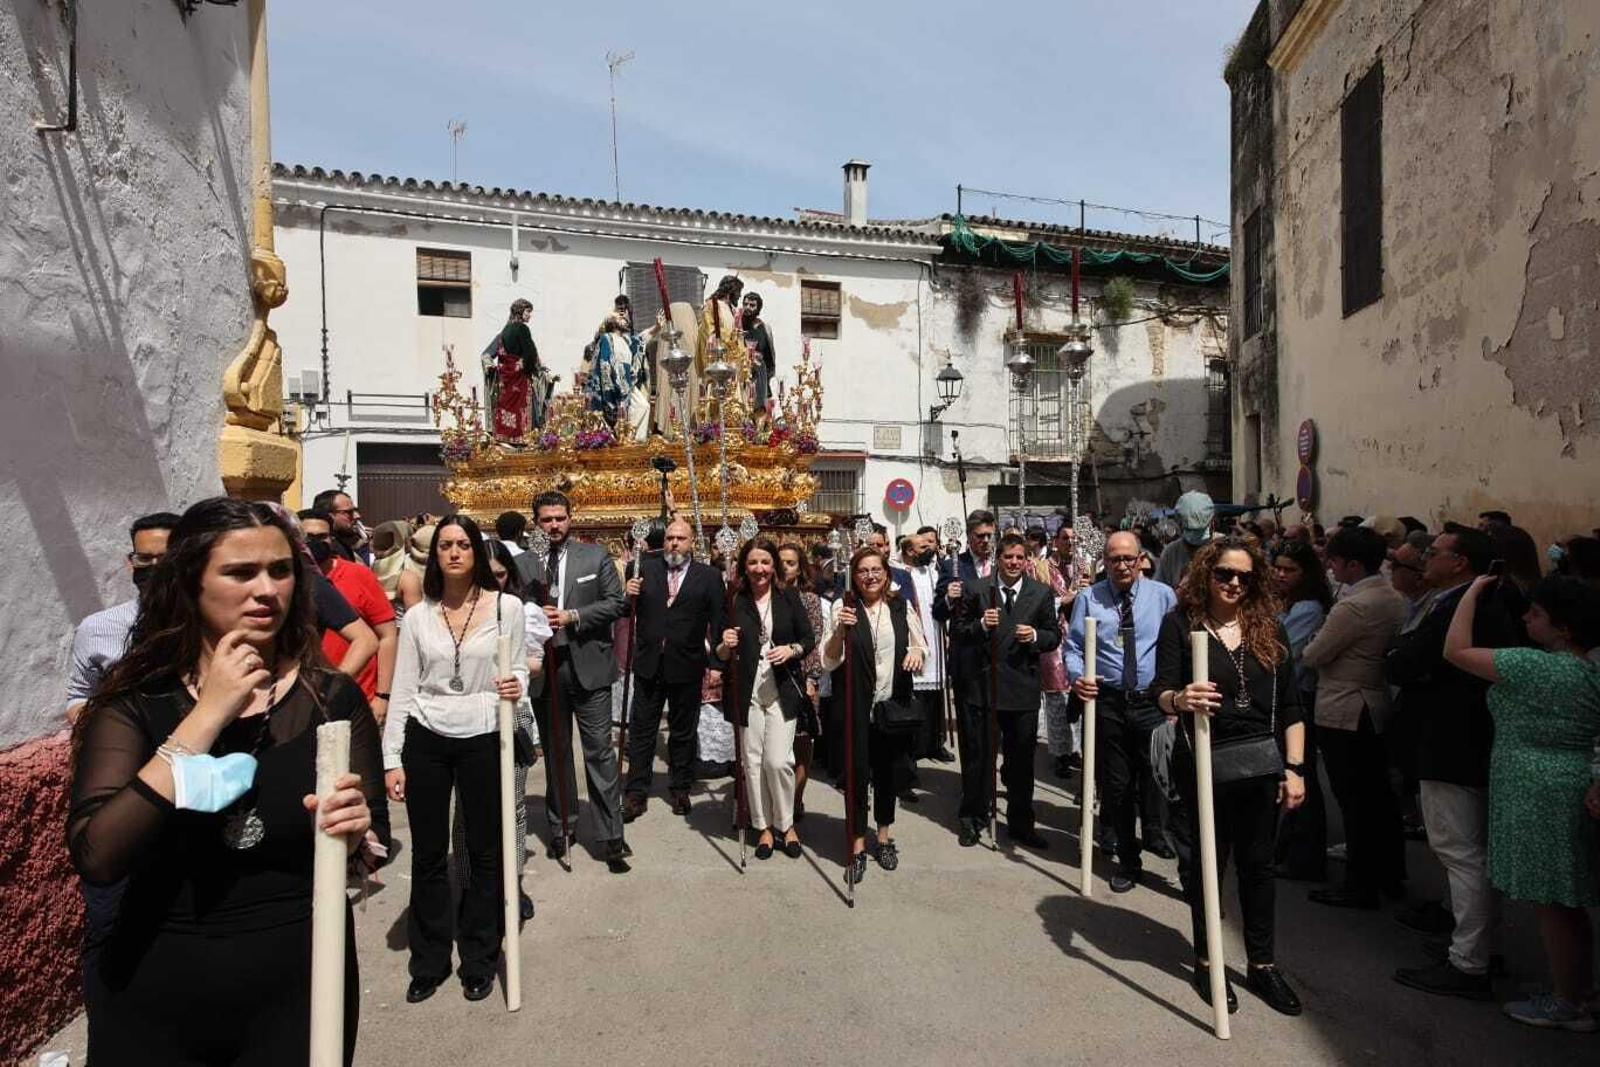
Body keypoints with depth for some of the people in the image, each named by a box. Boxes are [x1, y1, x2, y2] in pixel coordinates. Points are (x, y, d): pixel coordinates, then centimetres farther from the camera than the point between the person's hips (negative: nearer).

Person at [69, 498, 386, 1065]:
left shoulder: (333, 698, -9)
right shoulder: (133, 700, -9)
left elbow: (373, 850, -3)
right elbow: (96, 858, -22)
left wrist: (354, 834, -25)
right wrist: (207, 716, -24)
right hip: (154, 996, 0)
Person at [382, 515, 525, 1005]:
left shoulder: (507, 607, -4)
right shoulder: (418, 616, 1)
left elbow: (519, 669, 5)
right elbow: (402, 690, 3)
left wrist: (516, 685, -19)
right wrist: (392, 759, 0)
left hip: (483, 740, -1)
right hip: (425, 740, 2)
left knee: (485, 853, 9)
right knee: (428, 855, 11)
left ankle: (479, 960, 28)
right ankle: (428, 962, 30)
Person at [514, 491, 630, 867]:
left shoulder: (596, 556, 2)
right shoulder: (523, 563, 6)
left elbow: (617, 602, -3)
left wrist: (573, 617, -13)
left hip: (587, 665, -2)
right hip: (544, 667, 2)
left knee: (599, 751, -1)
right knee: (555, 751, 15)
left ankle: (611, 835, 5)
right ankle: (561, 826, 30)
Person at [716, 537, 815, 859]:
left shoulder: (789, 597, 0)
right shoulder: (734, 602, -1)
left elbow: (809, 639, 5)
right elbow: (721, 656, 5)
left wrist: (792, 650, -14)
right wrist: (725, 646, -17)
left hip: (782, 690, -1)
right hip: (748, 693, 1)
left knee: (778, 761, -5)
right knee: (753, 761, 7)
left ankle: (786, 824, 18)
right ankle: (763, 826, 25)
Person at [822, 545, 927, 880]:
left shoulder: (901, 607, 2)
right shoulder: (844, 610, -5)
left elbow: (921, 647, 10)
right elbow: (829, 662, -7)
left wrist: (918, 650, -13)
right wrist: (839, 631, -24)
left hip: (894, 704, 3)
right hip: (856, 707, -2)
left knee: (888, 773, 16)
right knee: (857, 775, 4)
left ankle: (885, 836, 36)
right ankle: (858, 846, 19)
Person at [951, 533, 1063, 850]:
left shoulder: (1042, 593, 4)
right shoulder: (975, 589, -1)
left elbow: (1054, 636, 8)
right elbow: (956, 632, 0)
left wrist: (1035, 636, -13)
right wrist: (980, 625, -18)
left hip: (1022, 688, 1)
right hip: (981, 683, -1)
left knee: (1022, 759, 11)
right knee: (976, 756, 10)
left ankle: (1021, 824, 29)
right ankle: (972, 820, 28)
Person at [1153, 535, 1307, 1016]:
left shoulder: (1268, 627, 4)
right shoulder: (1180, 623, -5)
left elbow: (1291, 705, 5)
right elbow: (1162, 695, -10)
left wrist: (1294, 768, 0)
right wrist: (1181, 699, -33)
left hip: (1262, 765, 3)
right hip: (1203, 766, -3)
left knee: (1258, 865, 14)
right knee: (1204, 865, 9)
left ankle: (1263, 963, 31)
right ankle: (1206, 962, 26)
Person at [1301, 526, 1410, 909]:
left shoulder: (1353, 606, -22)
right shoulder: (1394, 598, 5)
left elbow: (1313, 656, -17)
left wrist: (1306, 648, 5)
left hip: (1343, 715, -9)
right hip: (1379, 708, 9)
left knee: (1354, 803, 1)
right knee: (1380, 795, 18)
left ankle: (1360, 886, 11)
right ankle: (1390, 874, 31)